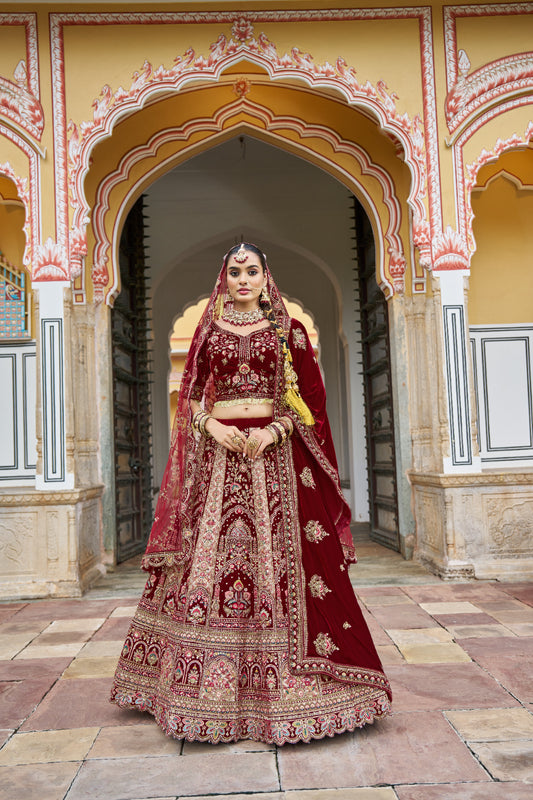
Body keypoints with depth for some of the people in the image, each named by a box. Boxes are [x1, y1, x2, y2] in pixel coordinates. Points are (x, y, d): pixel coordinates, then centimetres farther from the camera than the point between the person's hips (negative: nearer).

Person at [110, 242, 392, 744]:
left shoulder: (288, 331, 8)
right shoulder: (208, 331, 12)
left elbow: (309, 398, 4)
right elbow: (191, 396, 11)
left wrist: (274, 430, -11)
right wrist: (213, 426, -8)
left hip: (276, 454, -1)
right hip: (218, 455, 2)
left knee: (279, 560, -4)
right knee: (208, 558, -1)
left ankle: (284, 689, 9)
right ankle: (209, 692, 12)